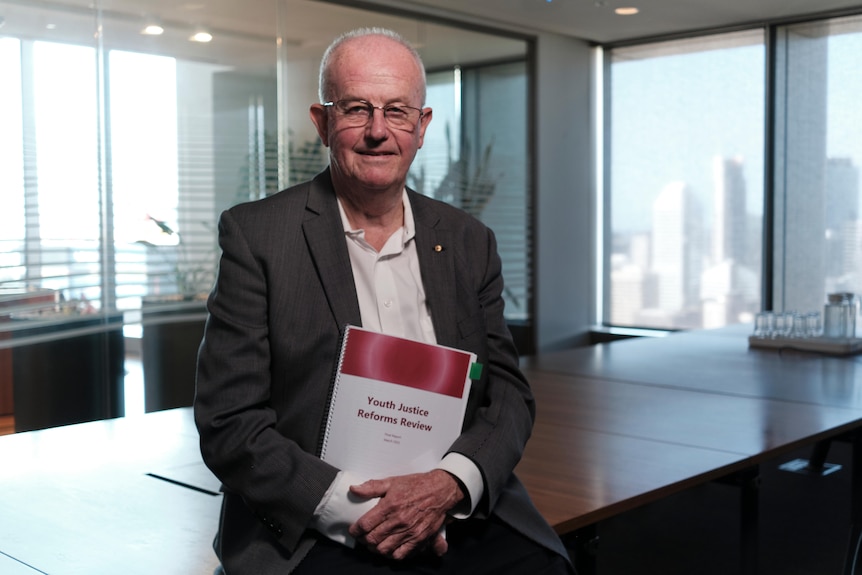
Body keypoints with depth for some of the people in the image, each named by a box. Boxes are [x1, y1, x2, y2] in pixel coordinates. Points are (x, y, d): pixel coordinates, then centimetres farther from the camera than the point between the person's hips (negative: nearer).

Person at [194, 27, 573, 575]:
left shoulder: (470, 242, 12)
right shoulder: (257, 235, 1)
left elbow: (509, 392, 9)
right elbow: (229, 423, -4)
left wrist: (449, 484, -10)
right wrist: (354, 507, -14)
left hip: (460, 517, 4)